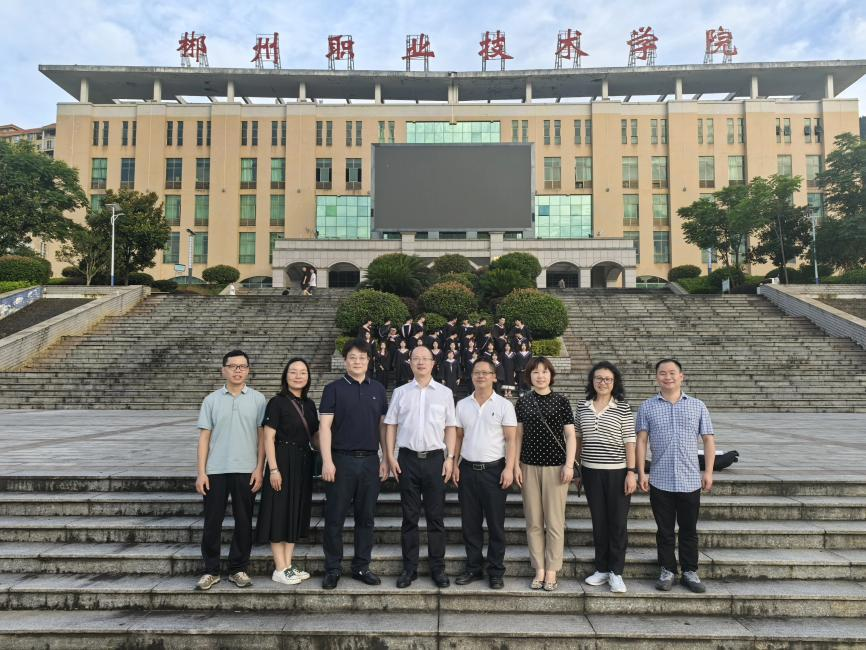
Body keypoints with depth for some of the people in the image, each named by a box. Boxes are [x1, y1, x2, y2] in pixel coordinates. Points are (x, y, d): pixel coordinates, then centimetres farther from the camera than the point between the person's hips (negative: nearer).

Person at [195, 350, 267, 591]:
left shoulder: (258, 399, 2)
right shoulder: (212, 400, 5)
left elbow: (262, 436, 2)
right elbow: (204, 437, 4)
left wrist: (259, 469, -5)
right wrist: (201, 472, -1)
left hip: (246, 471, 0)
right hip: (216, 470, 1)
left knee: (243, 522, 6)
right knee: (212, 522, 6)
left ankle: (238, 569, 20)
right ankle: (211, 571, 19)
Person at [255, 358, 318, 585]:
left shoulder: (309, 404, 10)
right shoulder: (277, 402, -8)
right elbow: (268, 439, -11)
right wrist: (273, 469, -18)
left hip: (303, 463, 7)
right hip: (283, 462, -7)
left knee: (296, 513, 11)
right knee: (280, 513, -1)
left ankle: (288, 565, 21)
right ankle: (280, 569, 8)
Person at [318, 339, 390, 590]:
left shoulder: (378, 389, 10)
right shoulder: (334, 389, 0)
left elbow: (383, 426, 12)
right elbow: (325, 426, -5)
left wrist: (386, 459, 7)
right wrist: (327, 461, -13)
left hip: (370, 460, 3)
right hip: (341, 459, -3)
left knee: (366, 517, 10)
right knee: (335, 518, 4)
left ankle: (362, 567, 22)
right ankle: (333, 569, 16)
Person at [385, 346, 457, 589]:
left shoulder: (445, 393, 5)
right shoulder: (400, 392, 6)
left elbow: (450, 428, 5)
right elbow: (391, 426, 7)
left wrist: (450, 458, -2)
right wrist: (390, 456, -1)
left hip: (435, 458, 0)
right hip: (407, 458, 1)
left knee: (436, 516, 5)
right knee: (409, 516, 7)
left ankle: (438, 568, 16)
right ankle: (409, 568, 17)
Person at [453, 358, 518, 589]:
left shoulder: (504, 405, -2)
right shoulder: (462, 405, 8)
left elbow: (510, 440, -5)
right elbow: (458, 437, 11)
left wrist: (509, 468, -13)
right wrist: (454, 464, 4)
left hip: (494, 469, -3)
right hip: (467, 469, 3)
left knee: (496, 524, 4)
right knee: (470, 523, 10)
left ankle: (496, 571, 15)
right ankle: (473, 567, 23)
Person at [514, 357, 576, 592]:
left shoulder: (561, 401, 0)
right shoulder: (523, 402, 6)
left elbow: (570, 435, 0)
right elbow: (518, 435, 8)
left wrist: (569, 465, -8)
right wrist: (516, 465, 3)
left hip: (555, 466, -2)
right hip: (529, 466, 2)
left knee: (555, 522, 2)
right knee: (534, 522, 6)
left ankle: (551, 572, 14)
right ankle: (539, 570, 17)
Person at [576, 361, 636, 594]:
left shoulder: (623, 408, -5)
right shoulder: (582, 407, 4)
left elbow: (629, 442, -6)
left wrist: (631, 471, -10)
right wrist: (576, 468, 11)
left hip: (617, 472, -3)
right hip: (591, 472, 3)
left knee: (618, 522, 4)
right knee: (598, 522, 11)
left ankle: (616, 572, 16)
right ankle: (601, 569, 23)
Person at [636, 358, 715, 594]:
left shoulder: (697, 406, 5)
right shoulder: (648, 407, 2)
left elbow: (708, 440, 6)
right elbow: (641, 441, 1)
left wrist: (708, 472, 0)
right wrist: (641, 472, -5)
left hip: (690, 480, 1)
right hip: (660, 481, 0)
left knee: (689, 530, 11)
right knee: (664, 530, 9)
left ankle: (690, 572, 23)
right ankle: (667, 571, 21)